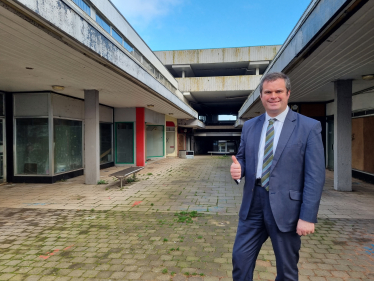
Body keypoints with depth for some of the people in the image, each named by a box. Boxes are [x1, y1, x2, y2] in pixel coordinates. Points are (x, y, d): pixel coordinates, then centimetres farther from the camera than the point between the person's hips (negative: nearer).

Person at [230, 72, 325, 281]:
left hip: (285, 207, -3)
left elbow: (315, 176, -9)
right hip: (253, 204, 4)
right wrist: (238, 168, -10)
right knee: (240, 260, 12)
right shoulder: (250, 126, 8)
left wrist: (308, 216, -13)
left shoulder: (309, 127, -6)